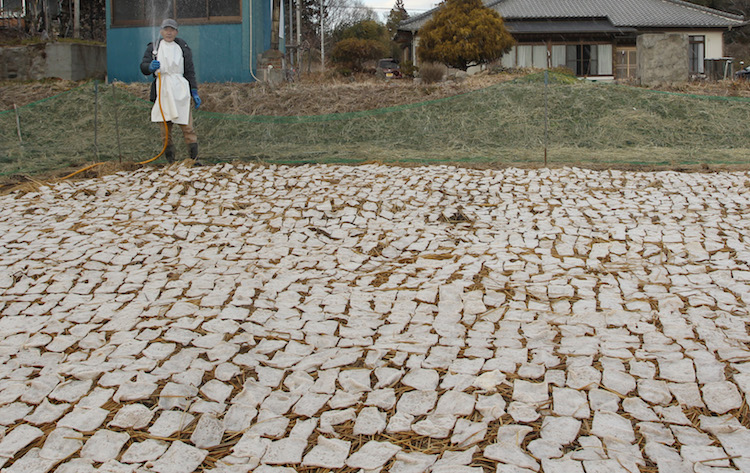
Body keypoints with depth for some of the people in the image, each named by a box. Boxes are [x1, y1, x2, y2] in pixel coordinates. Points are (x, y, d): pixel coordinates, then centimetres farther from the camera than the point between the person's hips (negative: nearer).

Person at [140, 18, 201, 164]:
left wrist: (194, 92, 7)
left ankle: (194, 157, -8)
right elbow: (143, 67, 6)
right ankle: (169, 160, 6)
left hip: (180, 89, 0)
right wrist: (151, 66, -17)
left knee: (187, 124, -8)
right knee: (165, 126, 0)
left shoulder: (183, 48, 14)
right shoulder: (153, 47, 12)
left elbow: (190, 72, 14)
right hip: (162, 89, 0)